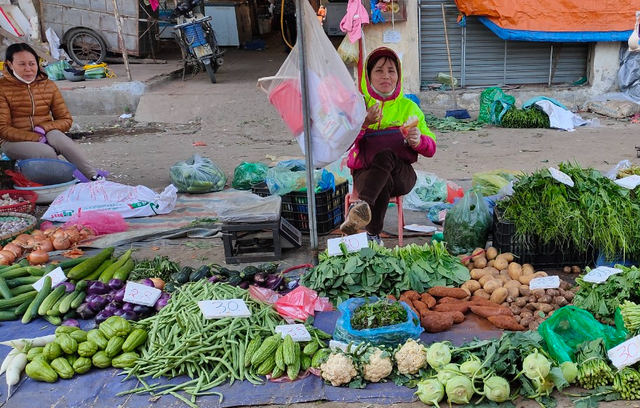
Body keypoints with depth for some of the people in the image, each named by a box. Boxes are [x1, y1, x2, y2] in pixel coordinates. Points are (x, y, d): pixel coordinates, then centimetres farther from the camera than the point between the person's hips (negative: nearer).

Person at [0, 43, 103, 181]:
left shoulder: (48, 85, 6)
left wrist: (43, 128, -16)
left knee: (56, 136, -33)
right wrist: (34, 137, -23)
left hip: (46, 135, 2)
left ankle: (94, 177, -39)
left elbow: (66, 120, 5)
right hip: (15, 140, -2)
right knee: (47, 152, -34)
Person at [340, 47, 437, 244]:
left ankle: (362, 205, -52)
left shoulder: (408, 107, 13)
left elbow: (431, 148, 9)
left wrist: (418, 141, -15)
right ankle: (373, 235, -33)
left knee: (386, 154, -35)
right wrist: (364, 123, -21)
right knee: (384, 185, -38)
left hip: (401, 174, 1)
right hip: (365, 174, -1)